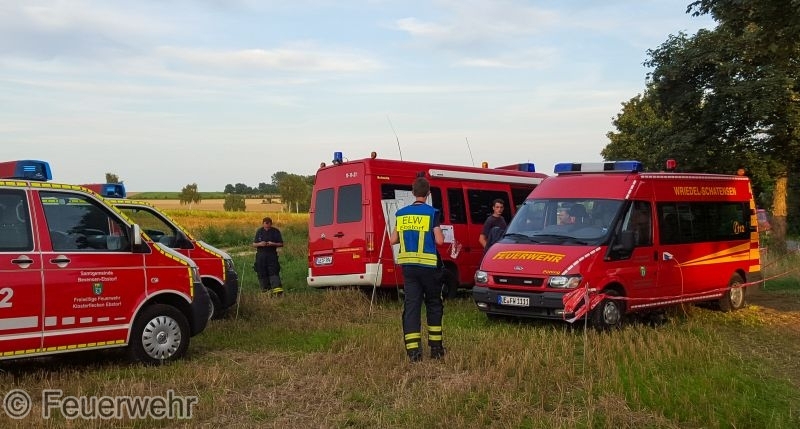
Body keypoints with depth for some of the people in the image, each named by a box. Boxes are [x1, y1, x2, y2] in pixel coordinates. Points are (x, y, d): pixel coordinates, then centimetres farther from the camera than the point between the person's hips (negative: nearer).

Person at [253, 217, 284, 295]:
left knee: (273, 271, -14)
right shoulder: (259, 231, 8)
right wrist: (259, 244, -13)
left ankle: (277, 288, -24)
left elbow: (281, 244, 3)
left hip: (272, 254, -3)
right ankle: (266, 289, 12)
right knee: (262, 273, 2)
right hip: (261, 255, 3)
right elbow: (254, 244, 10)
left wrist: (273, 244, -16)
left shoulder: (276, 231, 1)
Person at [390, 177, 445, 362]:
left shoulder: (401, 214, 5)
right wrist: (441, 235, 10)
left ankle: (413, 350, -5)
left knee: (411, 305, 2)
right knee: (434, 305, 13)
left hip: (408, 265, 3)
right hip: (428, 265, -3)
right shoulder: (431, 213, -7)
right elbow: (439, 240, -12)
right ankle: (436, 348, 19)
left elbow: (393, 239, 7)